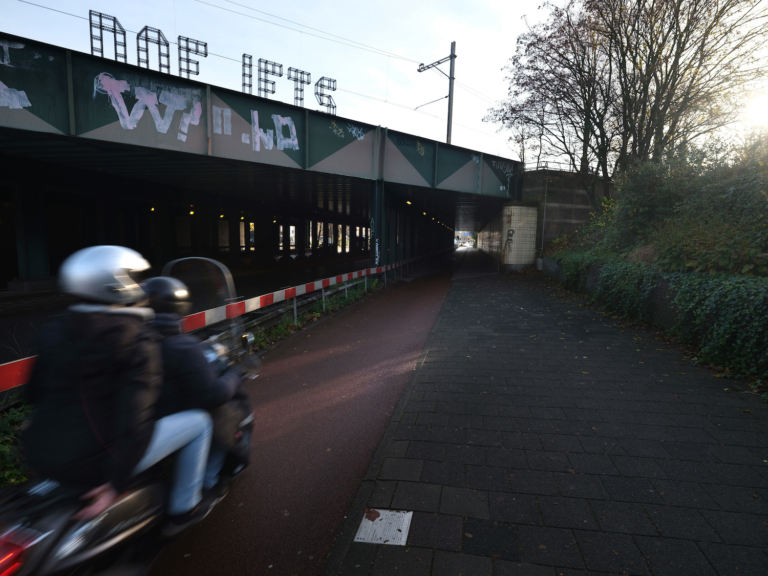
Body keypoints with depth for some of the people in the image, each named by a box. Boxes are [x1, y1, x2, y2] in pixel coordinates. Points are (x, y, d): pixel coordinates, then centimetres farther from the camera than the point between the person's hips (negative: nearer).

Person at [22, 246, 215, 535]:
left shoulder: (57, 333, 2)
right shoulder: (139, 341, -18)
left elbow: (35, 392, 13)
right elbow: (135, 416, -25)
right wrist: (117, 483, -20)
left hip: (39, 455, 7)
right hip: (93, 462, -7)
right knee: (198, 422, 5)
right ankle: (183, 509, 18)